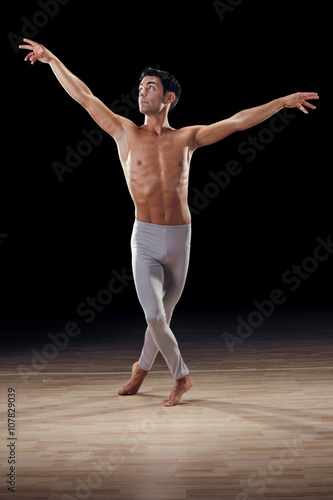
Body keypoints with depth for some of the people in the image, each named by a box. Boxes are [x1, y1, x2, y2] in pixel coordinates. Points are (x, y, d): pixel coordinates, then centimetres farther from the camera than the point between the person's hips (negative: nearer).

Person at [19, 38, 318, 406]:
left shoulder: (188, 138, 5)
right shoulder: (126, 133, 3)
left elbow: (237, 121, 3)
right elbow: (84, 97, 3)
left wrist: (283, 101, 1)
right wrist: (51, 60, 4)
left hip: (179, 240, 2)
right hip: (144, 240, -1)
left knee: (164, 314, 13)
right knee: (155, 317, -9)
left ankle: (142, 368, 37)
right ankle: (181, 376, 15)